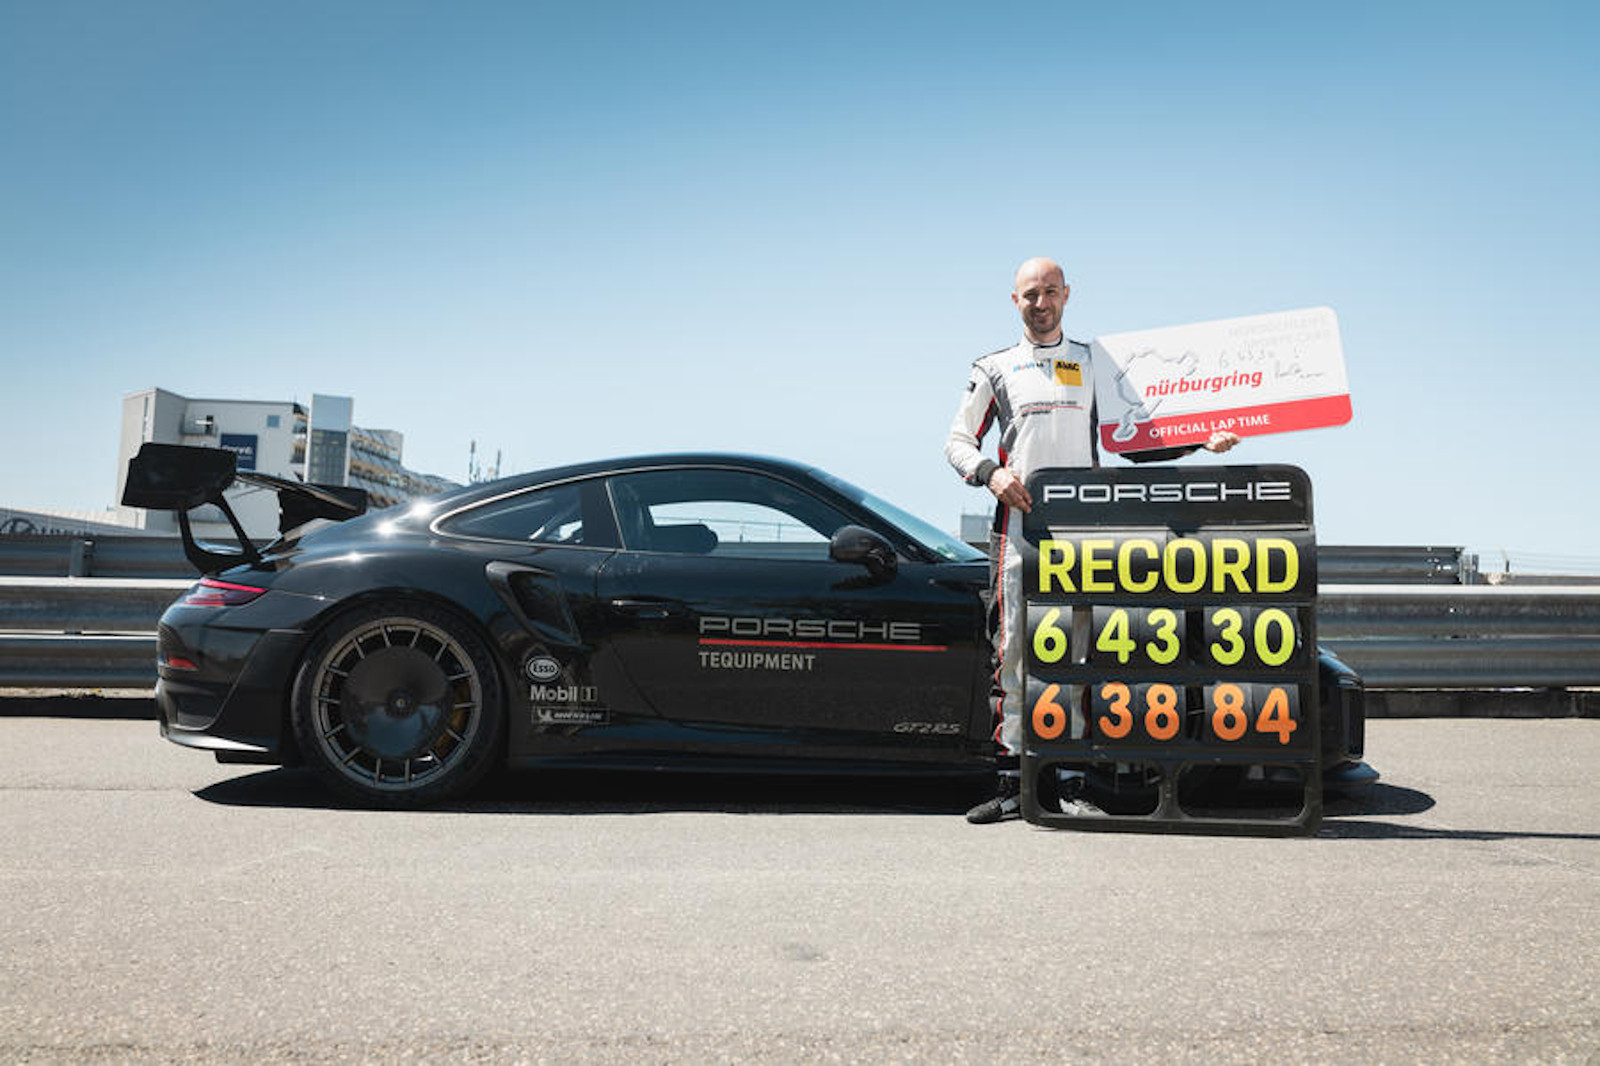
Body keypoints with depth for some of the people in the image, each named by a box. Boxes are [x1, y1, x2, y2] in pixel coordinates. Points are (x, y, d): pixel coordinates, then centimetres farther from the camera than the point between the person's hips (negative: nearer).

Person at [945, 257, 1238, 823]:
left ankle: (1068, 782, 3)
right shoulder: (995, 368, 15)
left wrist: (1202, 441, 7)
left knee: (1076, 654, -2)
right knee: (1013, 650, -4)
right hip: (1019, 524, -1)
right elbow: (958, 441, 12)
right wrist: (991, 472, -9)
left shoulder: (1094, 364, 18)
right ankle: (1011, 782, 0)